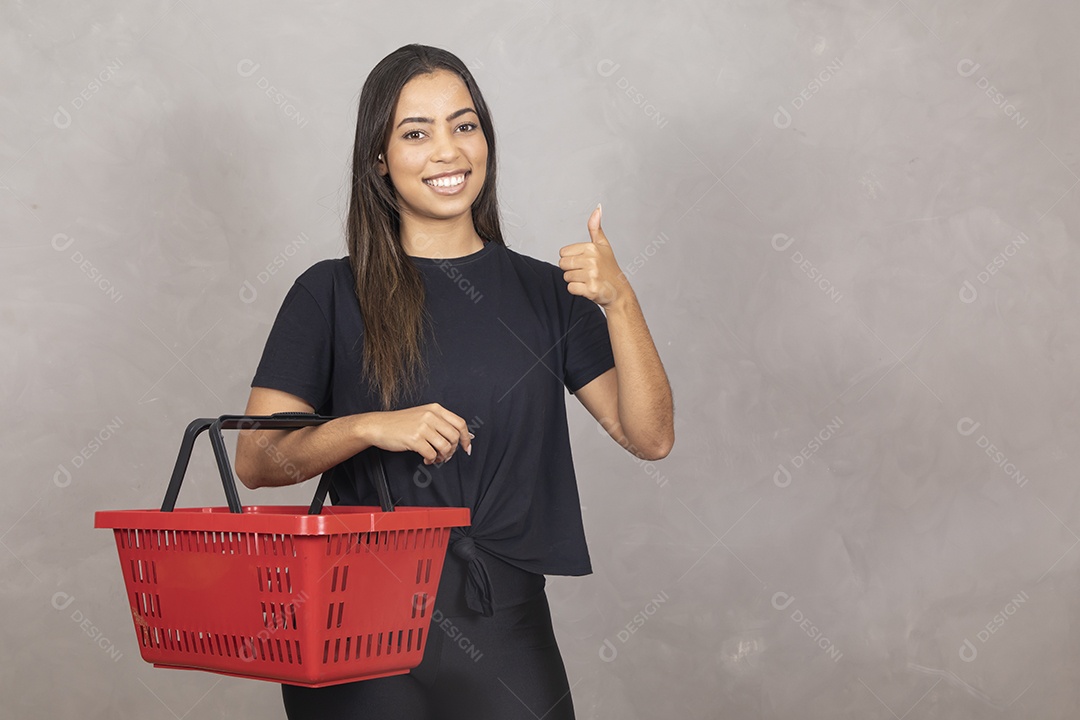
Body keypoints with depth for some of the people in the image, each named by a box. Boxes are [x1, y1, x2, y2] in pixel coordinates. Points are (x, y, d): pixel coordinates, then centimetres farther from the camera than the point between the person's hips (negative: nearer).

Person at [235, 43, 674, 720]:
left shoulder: (544, 291, 7)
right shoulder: (332, 295, 1)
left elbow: (651, 436, -1)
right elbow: (256, 458, -4)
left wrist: (619, 301, -14)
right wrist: (370, 427, -20)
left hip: (503, 627, 2)